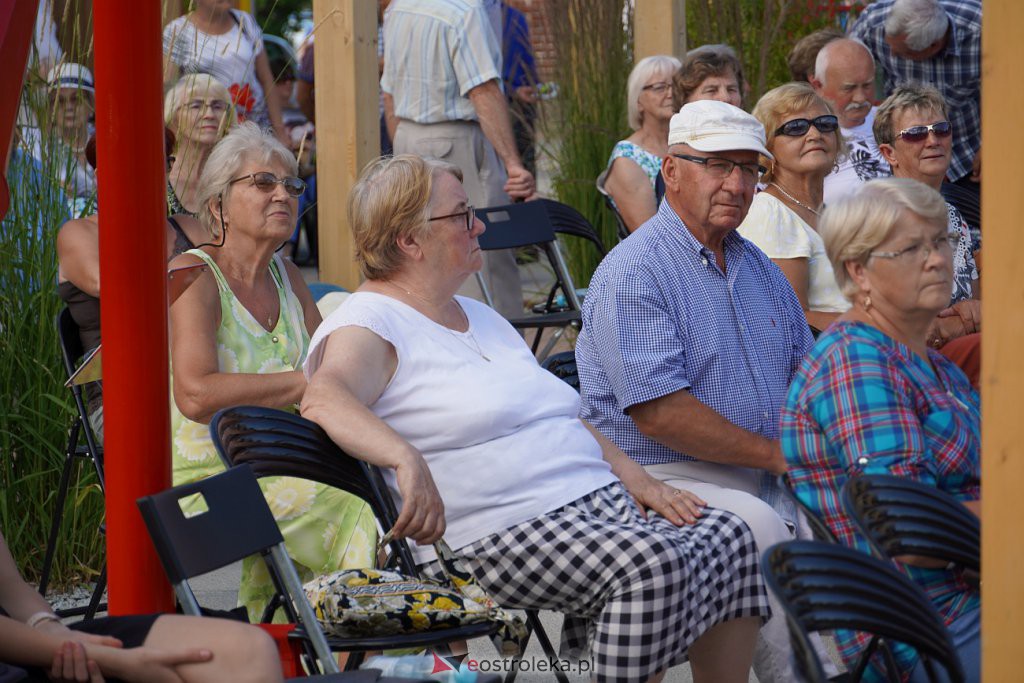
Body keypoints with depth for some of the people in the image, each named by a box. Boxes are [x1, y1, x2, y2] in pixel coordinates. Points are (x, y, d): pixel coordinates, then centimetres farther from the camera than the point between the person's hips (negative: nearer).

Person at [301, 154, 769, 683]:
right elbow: (324, 398, -27)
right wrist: (406, 458, -46)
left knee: (728, 537, -8)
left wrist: (636, 480, 12)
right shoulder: (368, 327, -5)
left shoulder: (480, 317, 25)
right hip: (497, 535, -9)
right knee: (650, 561, -30)